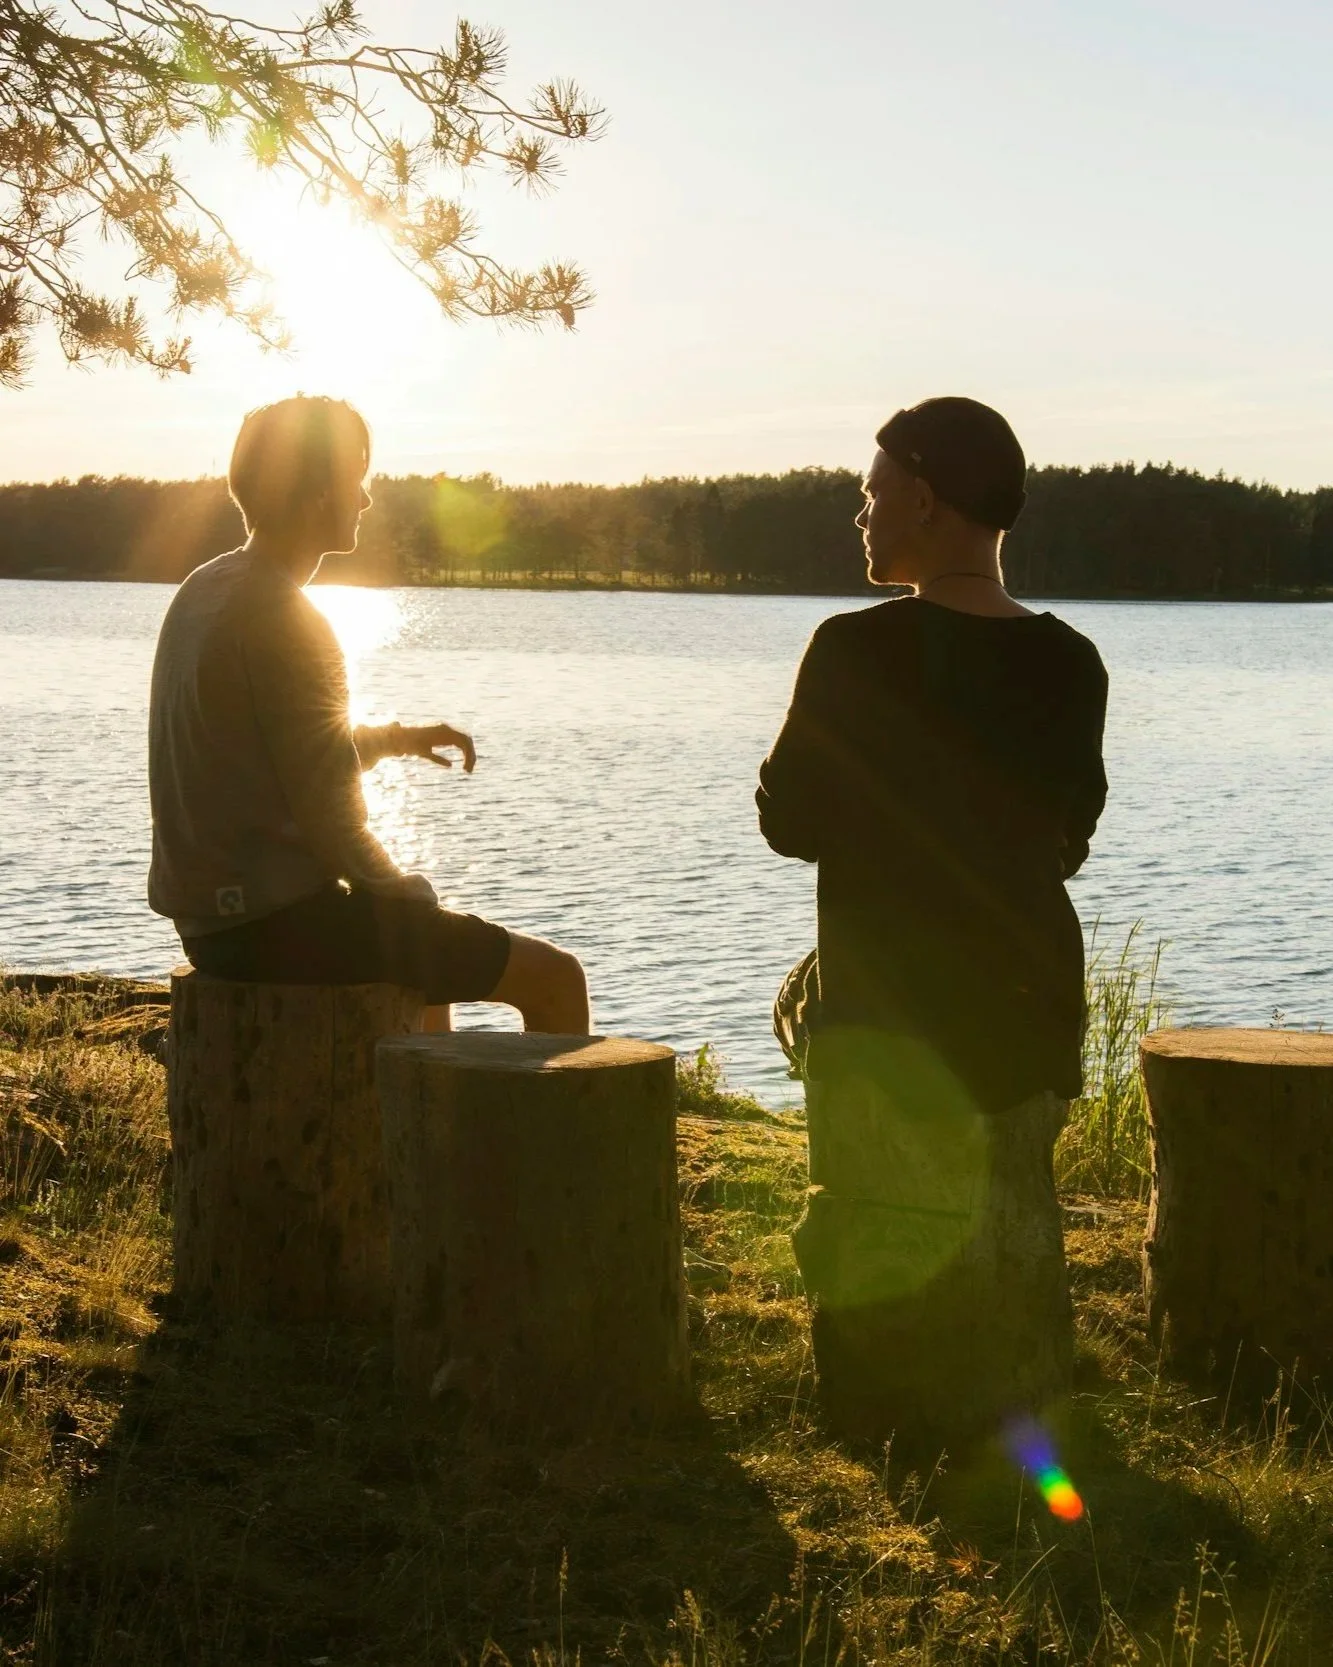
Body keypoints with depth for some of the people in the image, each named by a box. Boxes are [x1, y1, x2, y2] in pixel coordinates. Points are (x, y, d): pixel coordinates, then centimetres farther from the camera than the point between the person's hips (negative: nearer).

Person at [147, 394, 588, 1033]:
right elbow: (331, 823, -20)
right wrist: (405, 895, -3)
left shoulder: (204, 590, 10)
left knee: (427, 938, 36)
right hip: (280, 924, -10)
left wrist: (395, 738, 15)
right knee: (557, 979, -4)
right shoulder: (285, 624, -19)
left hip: (209, 917, 10)